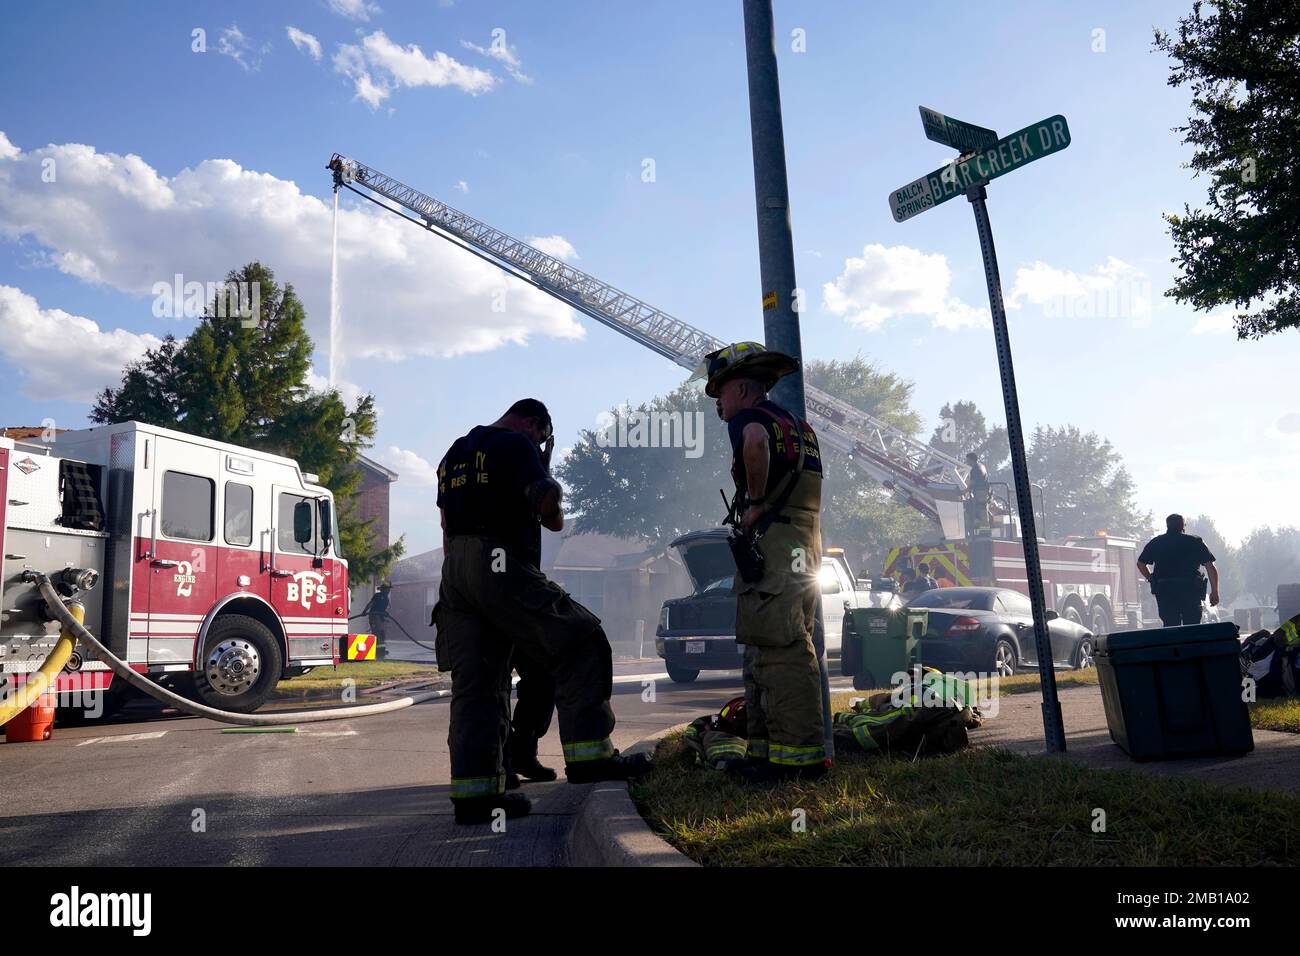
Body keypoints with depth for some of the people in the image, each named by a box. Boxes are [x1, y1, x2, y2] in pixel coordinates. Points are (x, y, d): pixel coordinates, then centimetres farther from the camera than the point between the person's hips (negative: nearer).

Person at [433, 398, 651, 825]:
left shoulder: (455, 453, 26)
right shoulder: (516, 444, -2)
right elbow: (547, 502, -14)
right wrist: (556, 519, 10)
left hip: (456, 567, 9)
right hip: (500, 566, -9)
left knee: (475, 683, 7)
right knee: (580, 645, -3)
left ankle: (473, 793, 5)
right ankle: (589, 756, -7)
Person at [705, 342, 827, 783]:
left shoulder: (751, 416, -4)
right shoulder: (796, 425, 26)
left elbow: (755, 440, -30)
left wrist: (756, 502, -19)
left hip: (775, 545, -10)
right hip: (803, 546, 10)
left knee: (781, 647, -12)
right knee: (764, 651, 12)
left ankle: (801, 755, -12)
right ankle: (766, 750, 16)